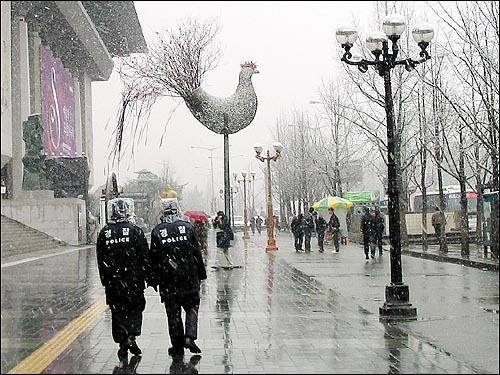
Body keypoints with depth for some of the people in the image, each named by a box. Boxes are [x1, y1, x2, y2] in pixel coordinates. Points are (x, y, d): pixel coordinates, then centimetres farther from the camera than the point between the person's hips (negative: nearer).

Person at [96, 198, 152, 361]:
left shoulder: (104, 233, 1)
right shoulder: (135, 231, -7)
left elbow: (100, 260, 6)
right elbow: (145, 257, -5)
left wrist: (105, 280, 15)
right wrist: (149, 277, 3)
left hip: (112, 281, 2)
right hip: (134, 279, -2)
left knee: (117, 311, 10)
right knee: (136, 308, 13)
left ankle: (122, 343, 10)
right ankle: (131, 337, -3)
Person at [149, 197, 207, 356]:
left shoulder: (157, 231, -3)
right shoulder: (187, 227, -2)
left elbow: (154, 258, 1)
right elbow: (197, 253, 2)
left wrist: (155, 279, 9)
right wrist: (201, 274, 11)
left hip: (168, 281, 0)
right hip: (189, 279, 0)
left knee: (173, 313, 8)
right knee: (192, 308, 13)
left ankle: (177, 345, 11)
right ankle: (189, 337, -4)